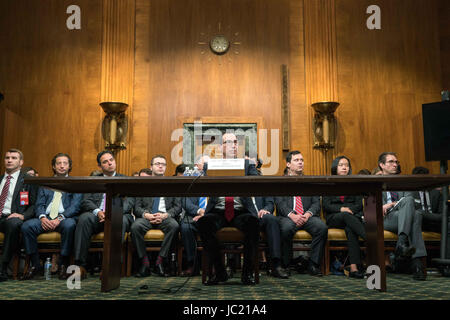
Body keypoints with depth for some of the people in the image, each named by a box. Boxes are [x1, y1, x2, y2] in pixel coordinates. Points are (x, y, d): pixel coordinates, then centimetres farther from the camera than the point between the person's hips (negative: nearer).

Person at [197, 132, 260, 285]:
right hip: (218, 212, 1)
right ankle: (219, 271, -15)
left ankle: (247, 272, -16)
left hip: (241, 212, 0)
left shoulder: (248, 164, 16)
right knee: (203, 222, -30)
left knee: (253, 221, -32)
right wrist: (208, 177, -22)